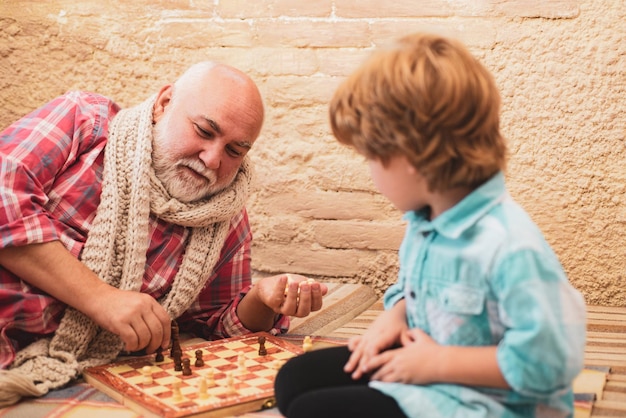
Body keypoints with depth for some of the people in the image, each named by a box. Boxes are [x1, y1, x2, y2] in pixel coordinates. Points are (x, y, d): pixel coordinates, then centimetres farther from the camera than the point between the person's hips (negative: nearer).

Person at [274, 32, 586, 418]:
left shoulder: (510, 248, -29)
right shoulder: (424, 221, 1)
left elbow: (545, 364, -29)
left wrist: (438, 362, -23)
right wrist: (394, 316, -1)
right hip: (420, 363, 9)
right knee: (296, 378, 7)